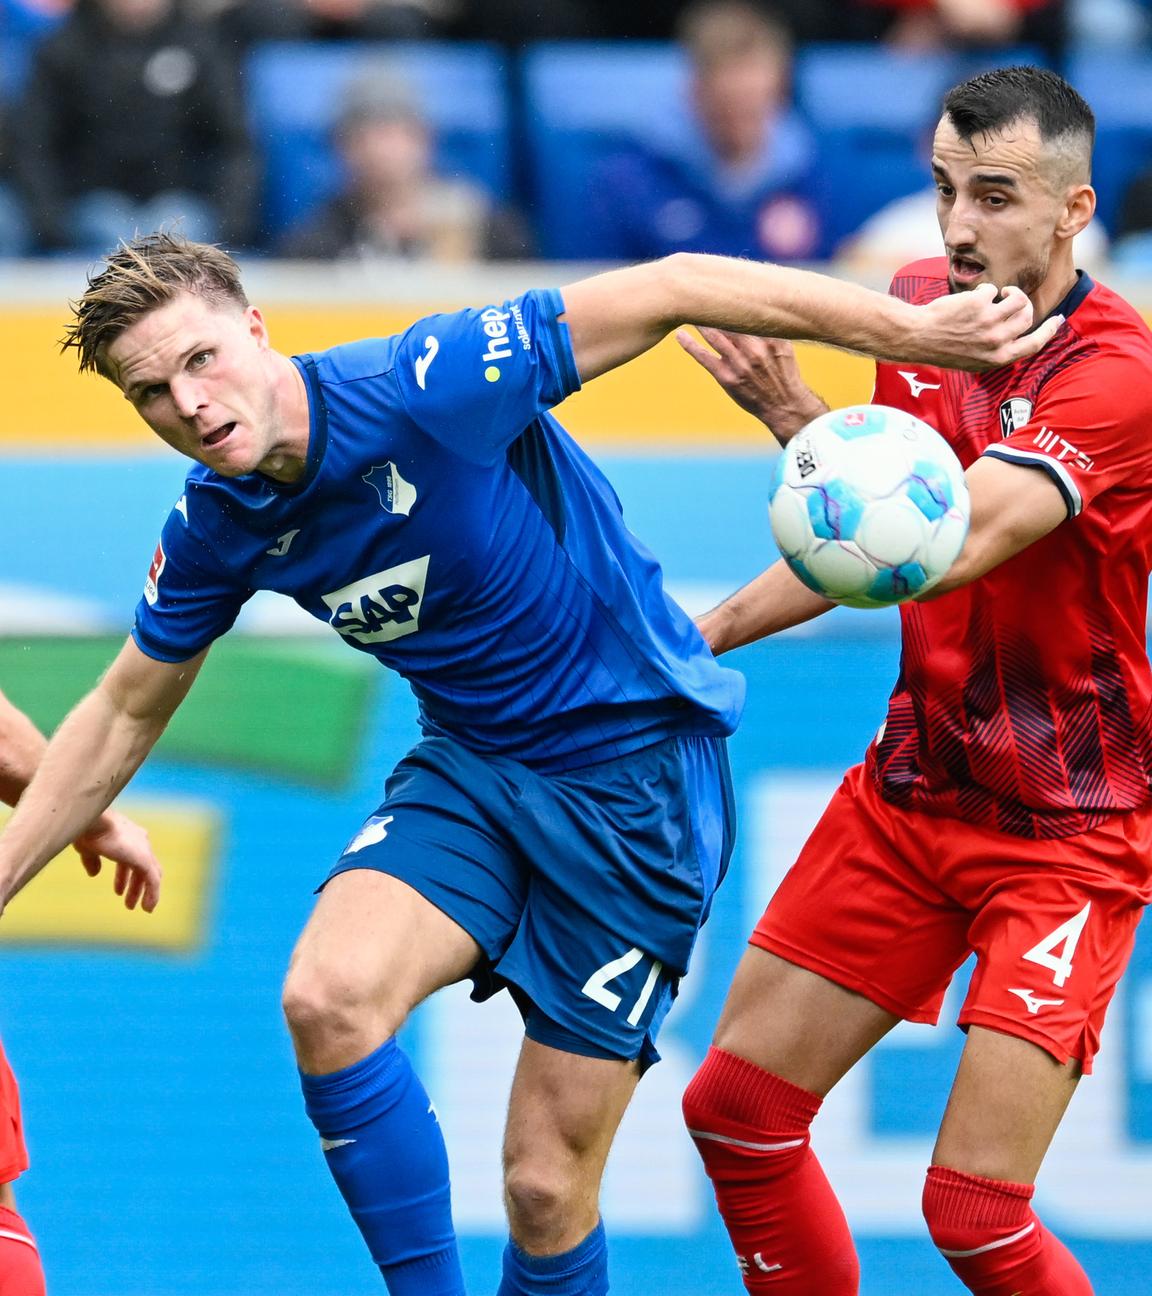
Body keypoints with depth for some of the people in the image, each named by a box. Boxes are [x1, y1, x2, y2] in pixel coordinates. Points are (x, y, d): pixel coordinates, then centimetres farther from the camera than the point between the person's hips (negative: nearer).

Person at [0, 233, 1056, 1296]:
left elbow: (672, 288, -20)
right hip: (470, 766, 5)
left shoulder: (428, 389, -23)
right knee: (326, 999, -26)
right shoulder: (214, 529, -4)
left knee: (547, 1188, -6)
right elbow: (127, 714, 13)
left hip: (637, 774, -5)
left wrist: (912, 329, -22)